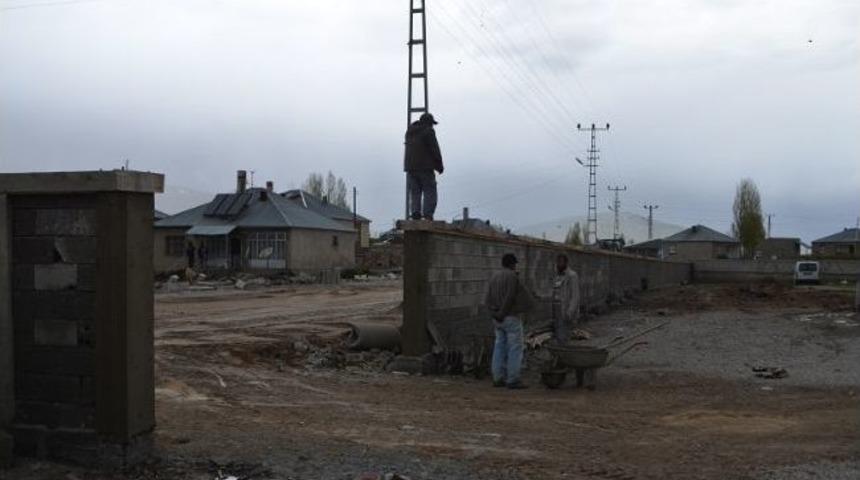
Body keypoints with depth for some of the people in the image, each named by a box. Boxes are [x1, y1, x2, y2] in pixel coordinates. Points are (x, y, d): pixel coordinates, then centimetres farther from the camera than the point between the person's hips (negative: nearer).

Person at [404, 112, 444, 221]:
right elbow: (435, 149, -9)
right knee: (429, 191, -2)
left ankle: (415, 213, -5)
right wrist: (440, 165, 0)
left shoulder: (410, 131, 14)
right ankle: (427, 214, -13)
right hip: (425, 167, -6)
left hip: (410, 167, 6)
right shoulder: (428, 131, -6)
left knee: (414, 192, 8)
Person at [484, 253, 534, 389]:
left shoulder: (494, 277, 11)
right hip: (511, 317, -8)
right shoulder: (512, 276, -12)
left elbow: (487, 300, 5)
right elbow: (509, 297, -18)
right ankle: (513, 380, -4)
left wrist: (495, 313, -2)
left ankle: (498, 379, 9)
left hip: (497, 319, 8)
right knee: (515, 349, -3)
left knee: (500, 348, 9)